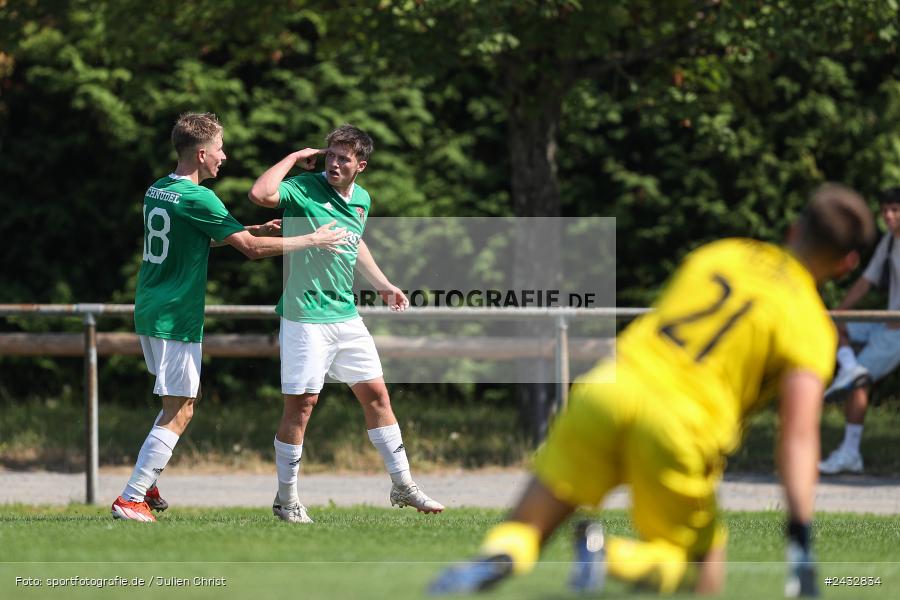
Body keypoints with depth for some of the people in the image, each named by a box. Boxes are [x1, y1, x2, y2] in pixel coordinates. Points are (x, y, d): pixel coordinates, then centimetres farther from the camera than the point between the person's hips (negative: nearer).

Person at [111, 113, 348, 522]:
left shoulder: (156, 191, 11)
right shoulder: (197, 198, -17)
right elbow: (251, 248, -16)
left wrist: (255, 230, 22)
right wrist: (312, 241, -6)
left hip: (148, 313, 9)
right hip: (176, 319, -9)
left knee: (188, 397, 21)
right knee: (178, 413, -6)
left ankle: (146, 484, 19)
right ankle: (131, 500, -9)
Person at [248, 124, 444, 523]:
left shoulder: (362, 200, 8)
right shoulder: (304, 189, -13)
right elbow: (260, 194, -32)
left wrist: (383, 285, 25)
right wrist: (295, 157, -20)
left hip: (347, 316, 7)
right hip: (305, 319, -7)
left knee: (376, 395, 10)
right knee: (300, 404, -5)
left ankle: (403, 486, 21)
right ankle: (287, 500, 7)